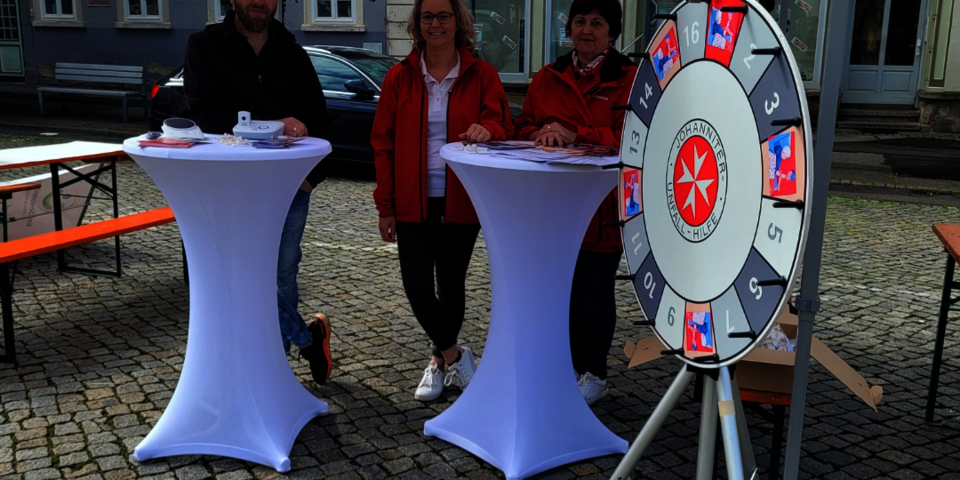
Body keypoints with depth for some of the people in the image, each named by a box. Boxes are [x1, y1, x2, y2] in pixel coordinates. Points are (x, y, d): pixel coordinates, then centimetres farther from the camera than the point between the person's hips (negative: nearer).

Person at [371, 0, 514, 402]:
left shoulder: (481, 75, 0)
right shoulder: (399, 78, 2)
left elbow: (503, 126, -4)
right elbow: (383, 145, 3)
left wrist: (486, 129, -30)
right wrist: (385, 207, -1)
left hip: (461, 202, -1)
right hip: (414, 202, 1)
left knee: (451, 283, 8)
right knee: (417, 285, -5)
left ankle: (441, 361, 30)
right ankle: (454, 356, 16)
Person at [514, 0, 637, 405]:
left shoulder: (628, 79, -6)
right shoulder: (548, 78, 10)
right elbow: (523, 126, 13)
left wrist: (575, 136, -24)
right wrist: (542, 135, -11)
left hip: (601, 204, -5)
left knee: (596, 288, 6)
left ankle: (595, 375, 22)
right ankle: (572, 365, 31)